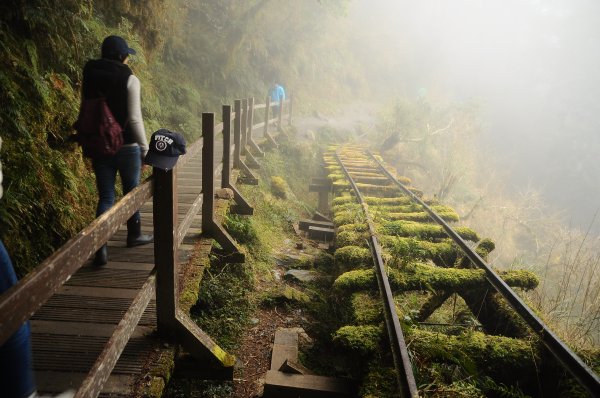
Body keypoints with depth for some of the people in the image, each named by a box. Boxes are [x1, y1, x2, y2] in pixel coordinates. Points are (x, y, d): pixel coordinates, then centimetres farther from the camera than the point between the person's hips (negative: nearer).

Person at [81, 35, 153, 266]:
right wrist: (145, 147, -3)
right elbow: (134, 119, -14)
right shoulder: (129, 80, -10)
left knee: (105, 197, 7)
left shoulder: (89, 79, 6)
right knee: (131, 192, 16)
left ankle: (101, 249, -3)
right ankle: (134, 236, 33)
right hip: (127, 147, -4)